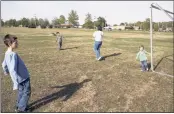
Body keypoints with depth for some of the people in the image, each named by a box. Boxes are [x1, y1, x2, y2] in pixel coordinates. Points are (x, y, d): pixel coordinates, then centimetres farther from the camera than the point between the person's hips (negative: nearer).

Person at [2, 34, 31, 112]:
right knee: (26, 93, 9)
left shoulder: (7, 53, 2)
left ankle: (19, 106, 39)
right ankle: (21, 109, 21)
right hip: (23, 78, -9)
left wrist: (6, 72, 39)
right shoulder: (13, 54, -27)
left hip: (20, 78, 9)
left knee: (21, 93, 24)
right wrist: (16, 84, -33)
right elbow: (13, 70, -33)